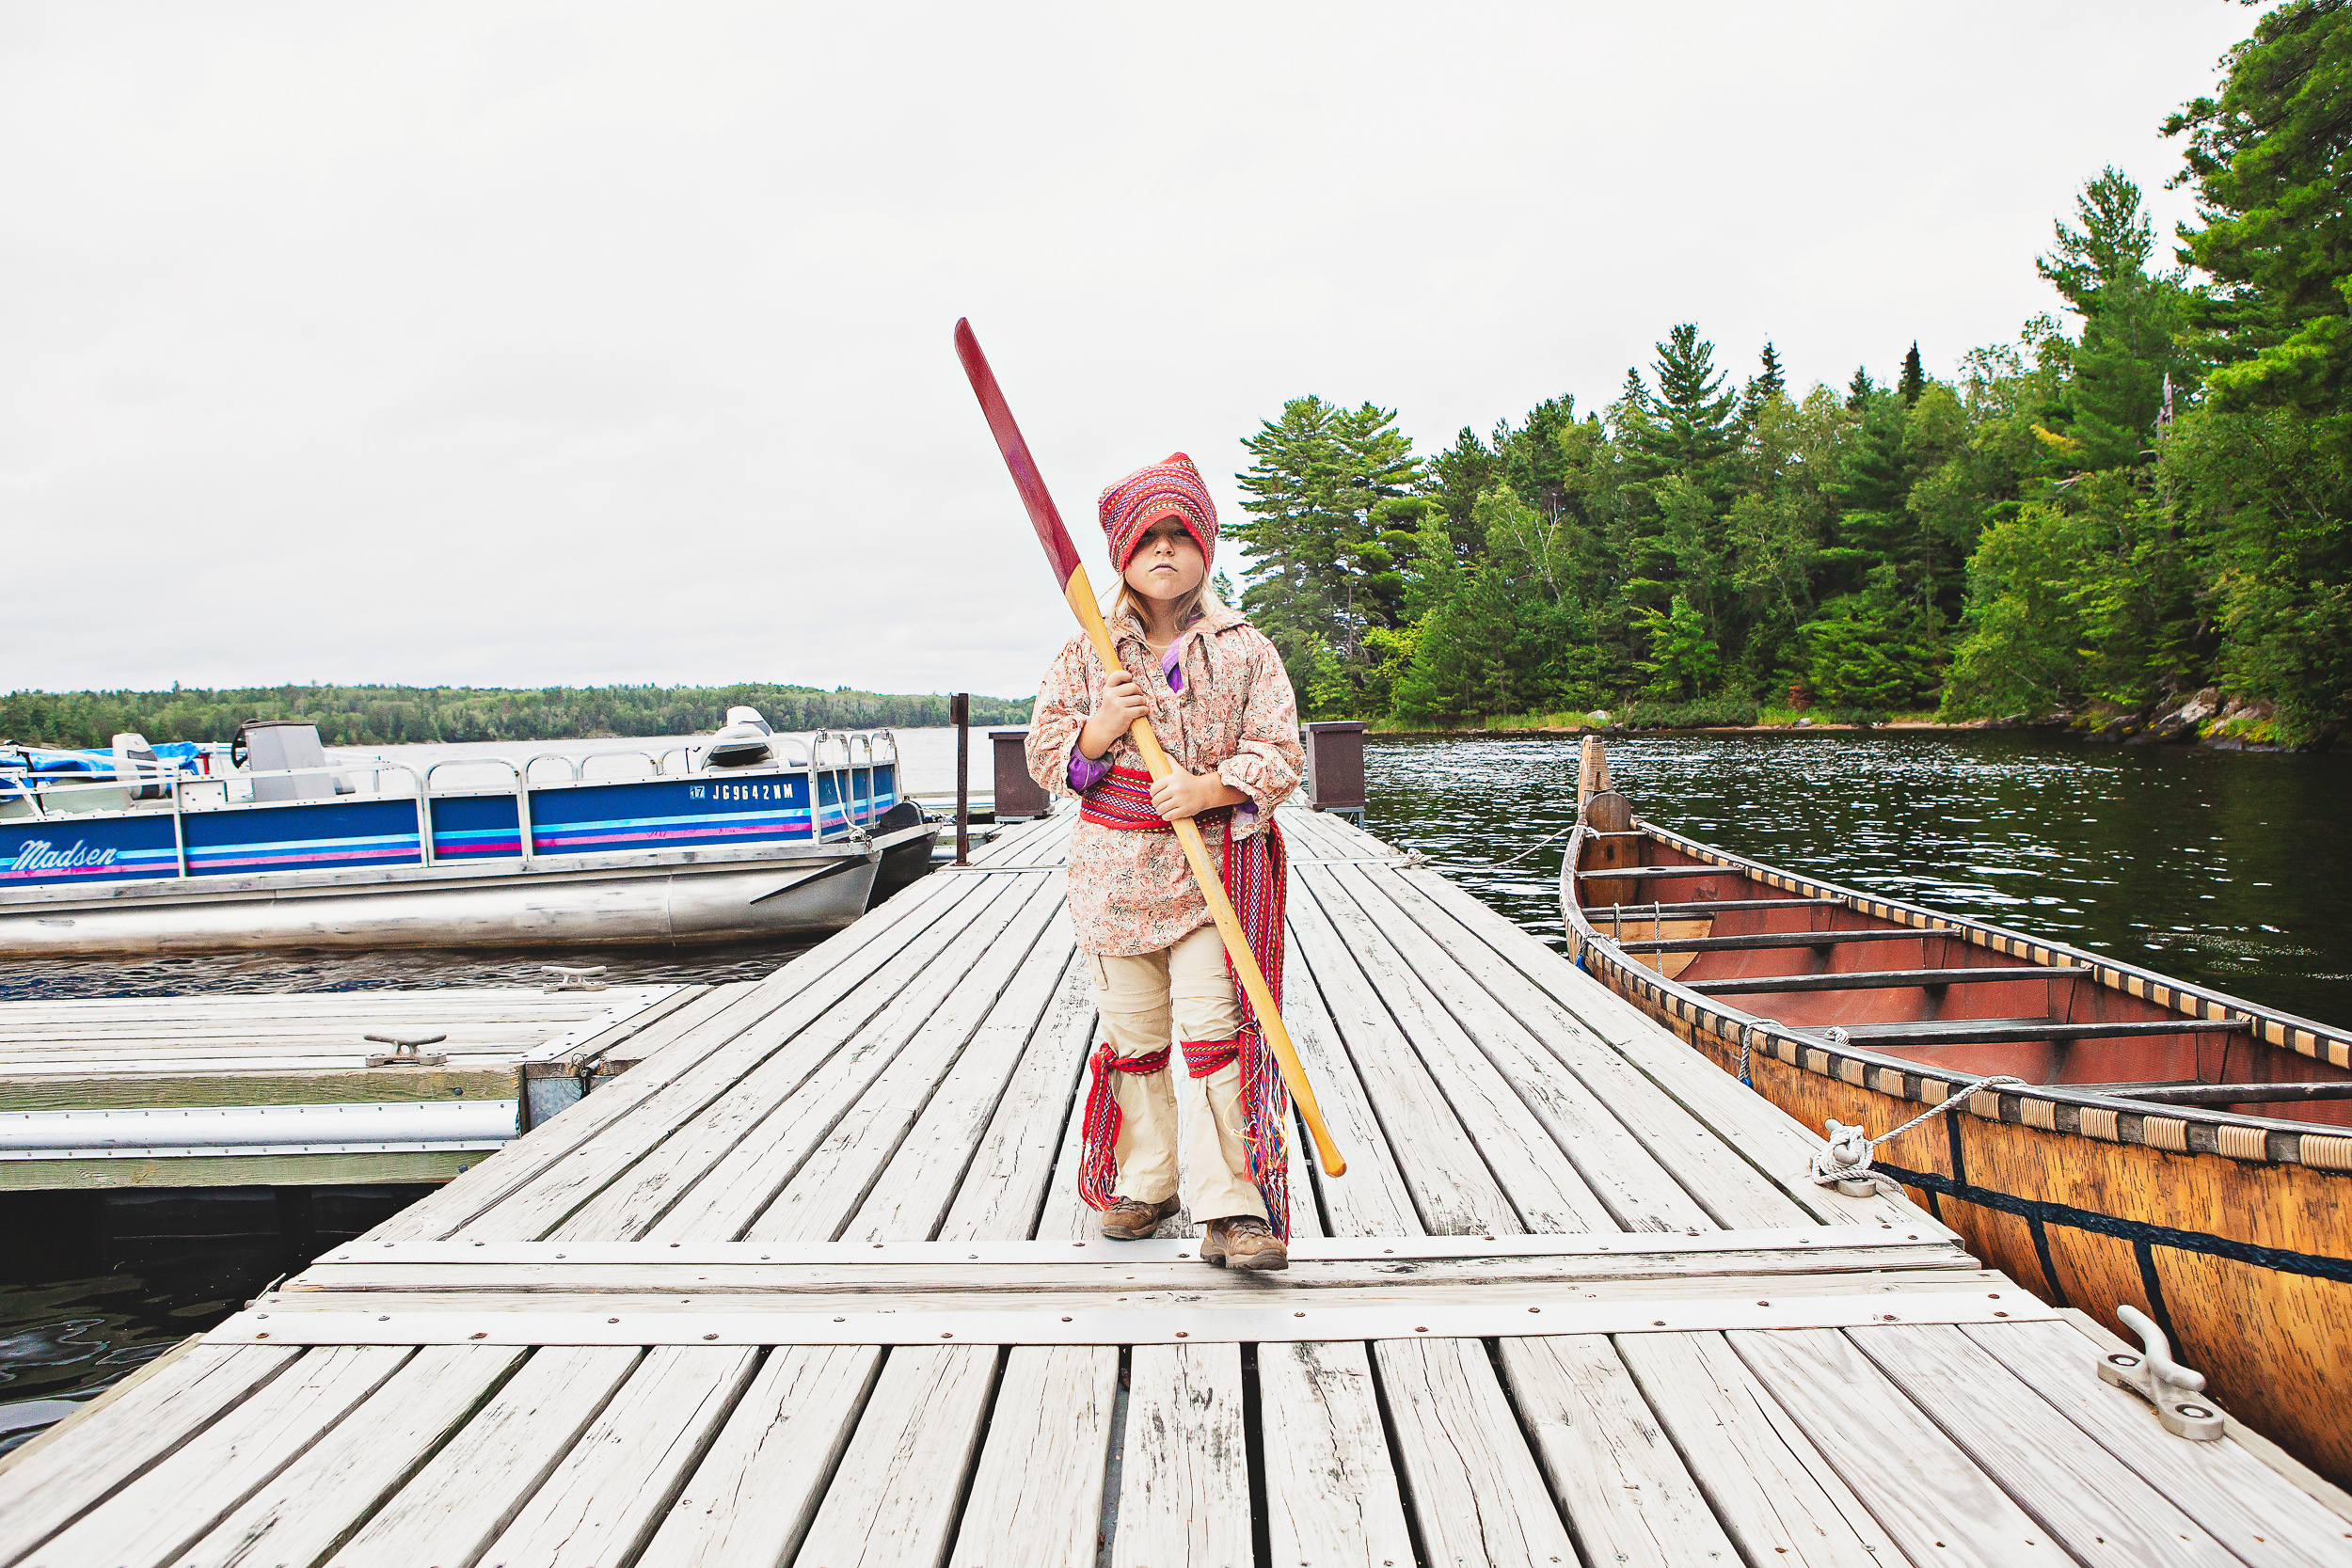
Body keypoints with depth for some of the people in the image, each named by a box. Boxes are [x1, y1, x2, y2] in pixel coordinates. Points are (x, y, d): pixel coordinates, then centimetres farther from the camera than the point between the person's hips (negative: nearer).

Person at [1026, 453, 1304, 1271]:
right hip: (1114, 866, 2)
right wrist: (1097, 731, -16)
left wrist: (1209, 789, -21)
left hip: (1216, 868, -2)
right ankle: (1146, 1184, 28)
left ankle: (1229, 1209, -4)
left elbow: (1280, 753, -4)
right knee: (1134, 1034, 11)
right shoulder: (1087, 652, 6)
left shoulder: (1245, 650, 1)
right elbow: (1045, 753, 5)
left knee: (1213, 1034, -9)